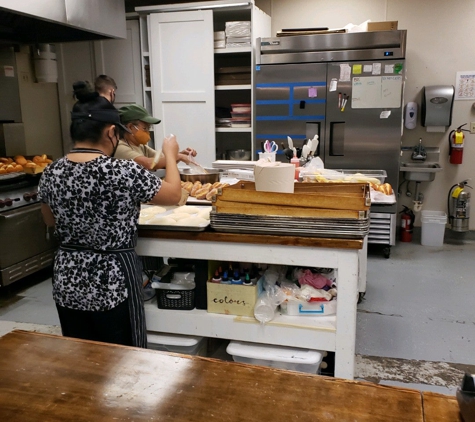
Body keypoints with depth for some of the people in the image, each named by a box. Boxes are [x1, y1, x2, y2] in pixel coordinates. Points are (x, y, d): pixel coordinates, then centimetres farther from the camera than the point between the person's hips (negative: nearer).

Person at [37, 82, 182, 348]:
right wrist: (170, 156, 9)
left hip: (68, 284, 6)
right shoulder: (123, 172, -20)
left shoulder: (51, 173, -4)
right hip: (113, 284, -5)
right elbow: (174, 195, -5)